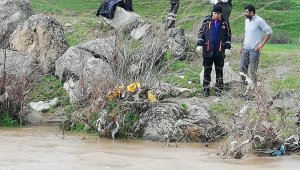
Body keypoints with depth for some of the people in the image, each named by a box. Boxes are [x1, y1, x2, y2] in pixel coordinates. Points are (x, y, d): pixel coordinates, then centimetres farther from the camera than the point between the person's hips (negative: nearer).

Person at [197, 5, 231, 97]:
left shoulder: (224, 24, 6)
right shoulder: (206, 23, 4)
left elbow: (228, 37, 9)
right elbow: (201, 34, 7)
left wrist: (227, 48, 1)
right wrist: (199, 44, -4)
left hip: (219, 52, 0)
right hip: (207, 51, 0)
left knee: (219, 71, 3)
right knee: (207, 70, 3)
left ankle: (219, 89, 9)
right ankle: (206, 89, 9)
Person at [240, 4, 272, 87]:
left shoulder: (259, 21, -11)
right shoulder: (247, 20, 14)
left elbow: (269, 32, -14)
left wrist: (262, 44, -16)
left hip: (254, 49, -8)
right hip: (245, 49, 8)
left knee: (253, 70, -5)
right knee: (242, 68, 7)